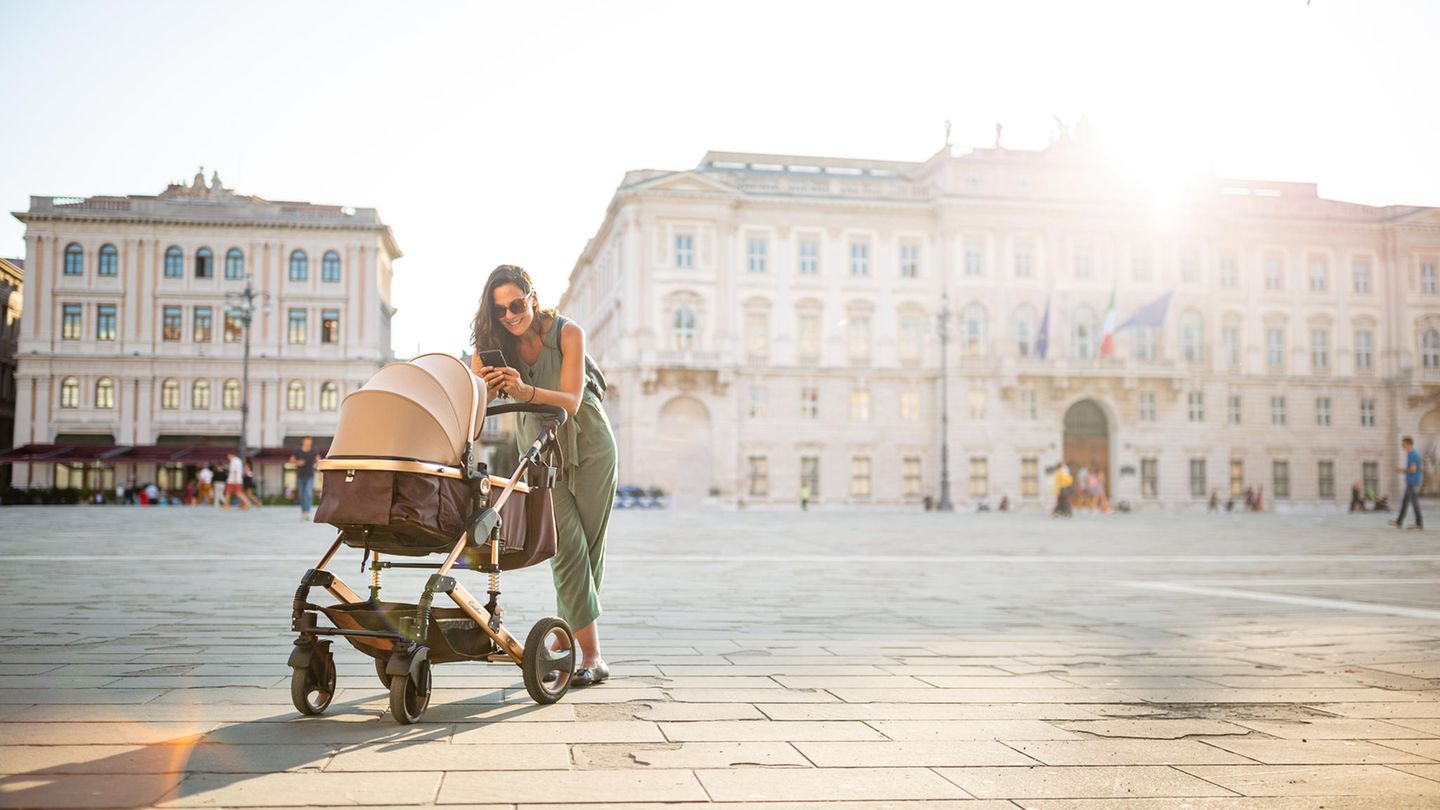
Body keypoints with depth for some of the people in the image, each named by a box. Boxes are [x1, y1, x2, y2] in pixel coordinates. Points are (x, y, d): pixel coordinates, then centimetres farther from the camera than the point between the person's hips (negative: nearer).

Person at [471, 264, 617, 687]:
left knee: (589, 545, 0)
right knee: (567, 546, -10)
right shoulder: (491, 345, -12)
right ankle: (591, 655, -11)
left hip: (589, 444, -1)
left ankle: (565, 638, 13)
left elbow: (570, 400, -29)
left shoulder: (567, 333, -20)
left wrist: (525, 391, -46)